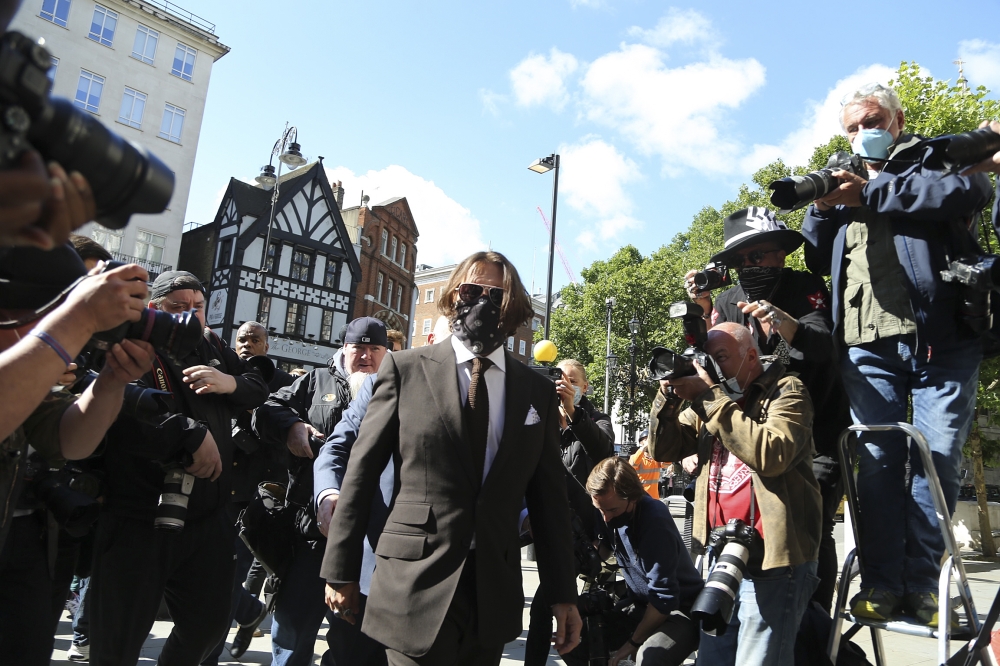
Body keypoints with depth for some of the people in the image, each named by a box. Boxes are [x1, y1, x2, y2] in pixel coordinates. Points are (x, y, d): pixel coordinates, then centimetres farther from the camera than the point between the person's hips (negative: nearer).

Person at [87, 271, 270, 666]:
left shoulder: (212, 348, 11)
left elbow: (259, 388, 13)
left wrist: (229, 382, -8)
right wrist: (193, 435, -24)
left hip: (207, 521, 6)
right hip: (139, 524, -6)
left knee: (209, 624, 20)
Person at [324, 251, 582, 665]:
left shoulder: (537, 391, 5)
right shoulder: (406, 369, -2)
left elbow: (549, 496, 7)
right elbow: (361, 473, 0)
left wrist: (563, 594, 6)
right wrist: (341, 570, 1)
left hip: (495, 594, 3)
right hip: (416, 583, -3)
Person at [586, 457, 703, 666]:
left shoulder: (655, 522, -29)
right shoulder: (613, 508, -8)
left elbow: (664, 599, -25)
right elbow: (605, 545, 14)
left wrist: (633, 642, -14)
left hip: (679, 609, -8)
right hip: (641, 604, 8)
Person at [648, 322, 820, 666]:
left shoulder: (786, 391, -5)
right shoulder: (710, 401, 13)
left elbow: (771, 454, -24)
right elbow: (663, 448, 6)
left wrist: (710, 397, -20)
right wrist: (669, 394, -8)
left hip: (773, 563, -6)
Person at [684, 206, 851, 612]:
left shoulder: (807, 288, -5)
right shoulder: (728, 302, 5)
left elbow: (821, 346, -23)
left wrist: (784, 322, -43)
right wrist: (702, 310, -19)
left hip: (818, 437, -3)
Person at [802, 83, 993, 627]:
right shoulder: (843, 183, 25)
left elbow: (972, 190, -12)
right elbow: (817, 261, 21)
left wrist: (870, 194, -13)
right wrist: (821, 209, 3)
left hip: (941, 341, -3)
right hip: (867, 346, 3)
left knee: (937, 457, -2)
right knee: (878, 460, -1)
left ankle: (922, 583, 7)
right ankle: (883, 582, 3)